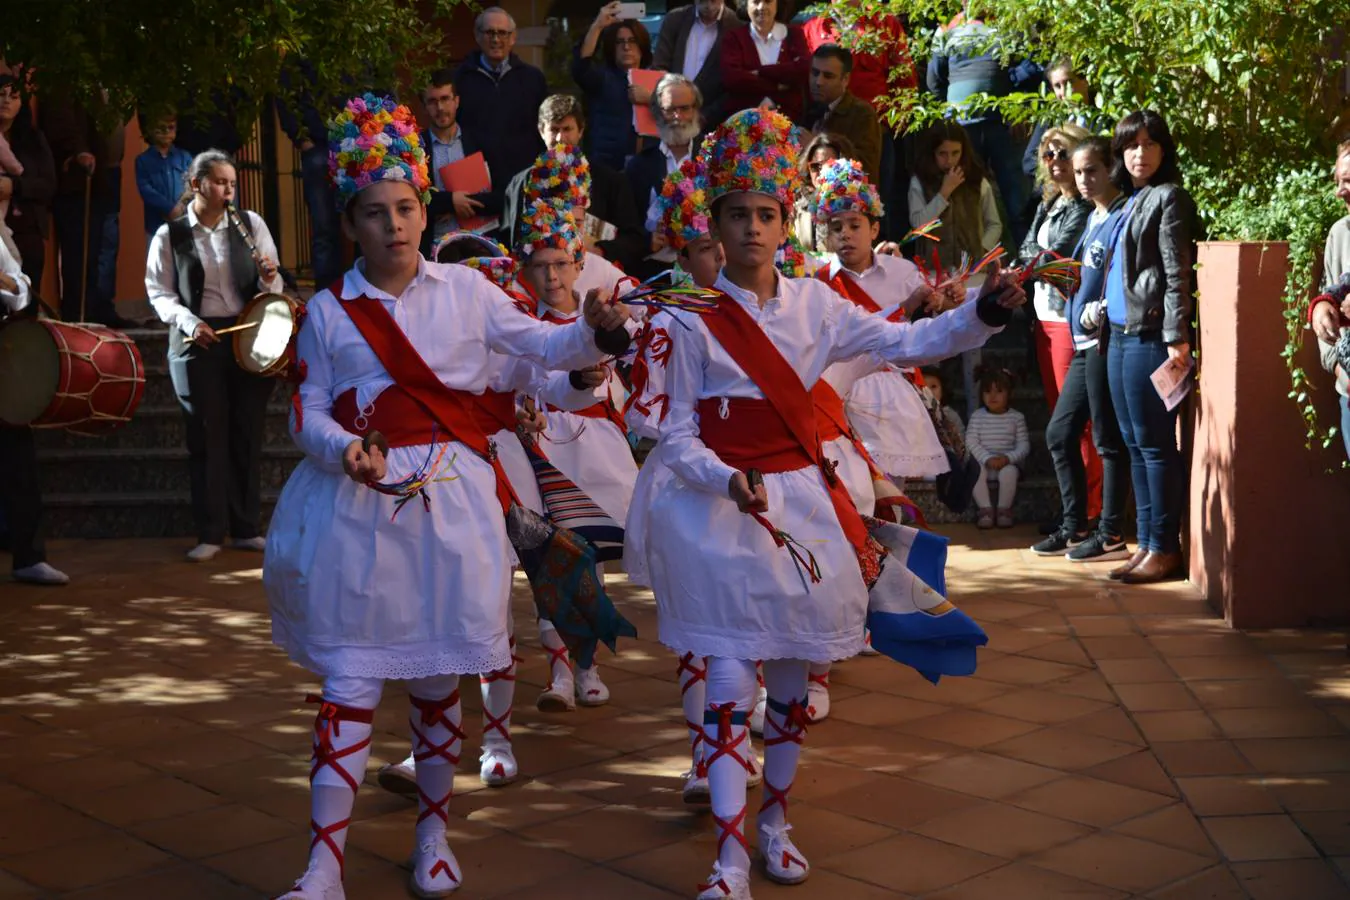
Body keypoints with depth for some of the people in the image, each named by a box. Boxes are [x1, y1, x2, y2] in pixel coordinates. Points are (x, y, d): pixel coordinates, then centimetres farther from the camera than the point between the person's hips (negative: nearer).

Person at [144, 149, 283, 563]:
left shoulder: (250, 223, 4)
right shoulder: (170, 235, 1)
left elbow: (271, 285, 7)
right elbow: (159, 292, 3)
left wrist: (269, 279, -16)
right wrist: (188, 321, -14)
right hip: (198, 342, -1)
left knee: (248, 433, 6)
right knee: (207, 436, 1)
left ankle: (247, 527, 16)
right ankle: (210, 532, 9)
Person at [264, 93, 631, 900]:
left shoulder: (464, 289, 4)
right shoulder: (329, 312, 2)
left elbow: (539, 345, 3)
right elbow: (309, 410, 2)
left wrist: (594, 332, -17)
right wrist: (344, 450, -18)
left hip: (450, 499, 1)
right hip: (359, 504, -1)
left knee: (438, 675, 11)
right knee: (350, 682, 0)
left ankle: (434, 833, 29)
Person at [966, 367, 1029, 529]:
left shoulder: (1016, 417, 3)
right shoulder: (977, 416, 4)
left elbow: (1024, 444, -1)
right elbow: (971, 441, -4)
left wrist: (1008, 458, -19)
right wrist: (987, 459, -19)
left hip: (1008, 462, -1)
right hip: (983, 462, 1)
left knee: (1009, 472, -34)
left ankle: (1004, 509, -16)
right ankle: (986, 509, -18)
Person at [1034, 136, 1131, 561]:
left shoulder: (1124, 217, -11)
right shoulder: (1094, 219, 17)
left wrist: (1102, 310, -24)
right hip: (1084, 341, 10)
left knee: (1108, 440, -3)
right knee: (1059, 433, 13)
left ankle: (1111, 536, 6)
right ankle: (1075, 526, 22)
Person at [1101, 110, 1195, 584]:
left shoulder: (1168, 197, -5)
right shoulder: (1128, 202, 19)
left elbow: (1177, 272, -12)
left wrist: (1177, 336, -17)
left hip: (1150, 335, -9)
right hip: (1120, 334, 9)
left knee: (1154, 443, -6)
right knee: (1134, 442, 10)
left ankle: (1165, 547, 0)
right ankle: (1147, 542, 16)